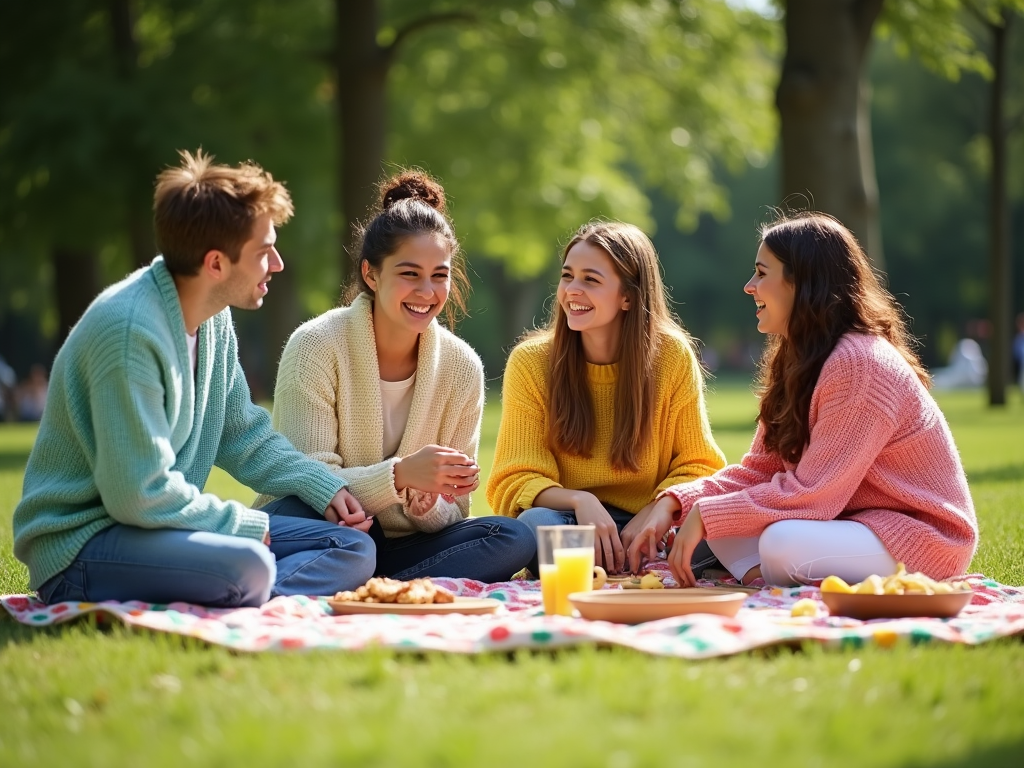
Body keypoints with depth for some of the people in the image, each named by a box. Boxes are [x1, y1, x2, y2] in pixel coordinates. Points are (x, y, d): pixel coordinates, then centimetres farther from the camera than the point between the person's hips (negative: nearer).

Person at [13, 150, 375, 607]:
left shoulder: (214, 320, 7)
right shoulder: (131, 330, -22)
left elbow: (244, 437, 19)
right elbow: (138, 495, -23)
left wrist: (325, 489, 4)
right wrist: (247, 523, -13)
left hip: (164, 526, 10)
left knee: (354, 549, -2)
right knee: (247, 565, -37)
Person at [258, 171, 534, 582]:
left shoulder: (462, 367, 0)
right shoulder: (317, 346, -12)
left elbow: (452, 512, 3)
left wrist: (426, 503, -22)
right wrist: (399, 475, -33)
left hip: (403, 548, 5)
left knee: (514, 537, -22)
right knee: (298, 511, -37)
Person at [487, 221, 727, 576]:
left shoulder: (672, 357, -3)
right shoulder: (531, 363, -4)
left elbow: (698, 466, 1)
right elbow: (515, 481, -7)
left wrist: (657, 510, -20)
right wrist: (578, 501, -26)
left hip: (646, 527, 1)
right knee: (536, 524, -35)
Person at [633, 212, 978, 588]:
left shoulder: (857, 365, -23)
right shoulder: (795, 360, 8)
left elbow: (809, 494, -24)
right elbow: (758, 471, 6)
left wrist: (706, 515, -20)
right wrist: (675, 502, -9)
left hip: (923, 538, -9)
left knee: (784, 541, -33)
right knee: (716, 518, -2)